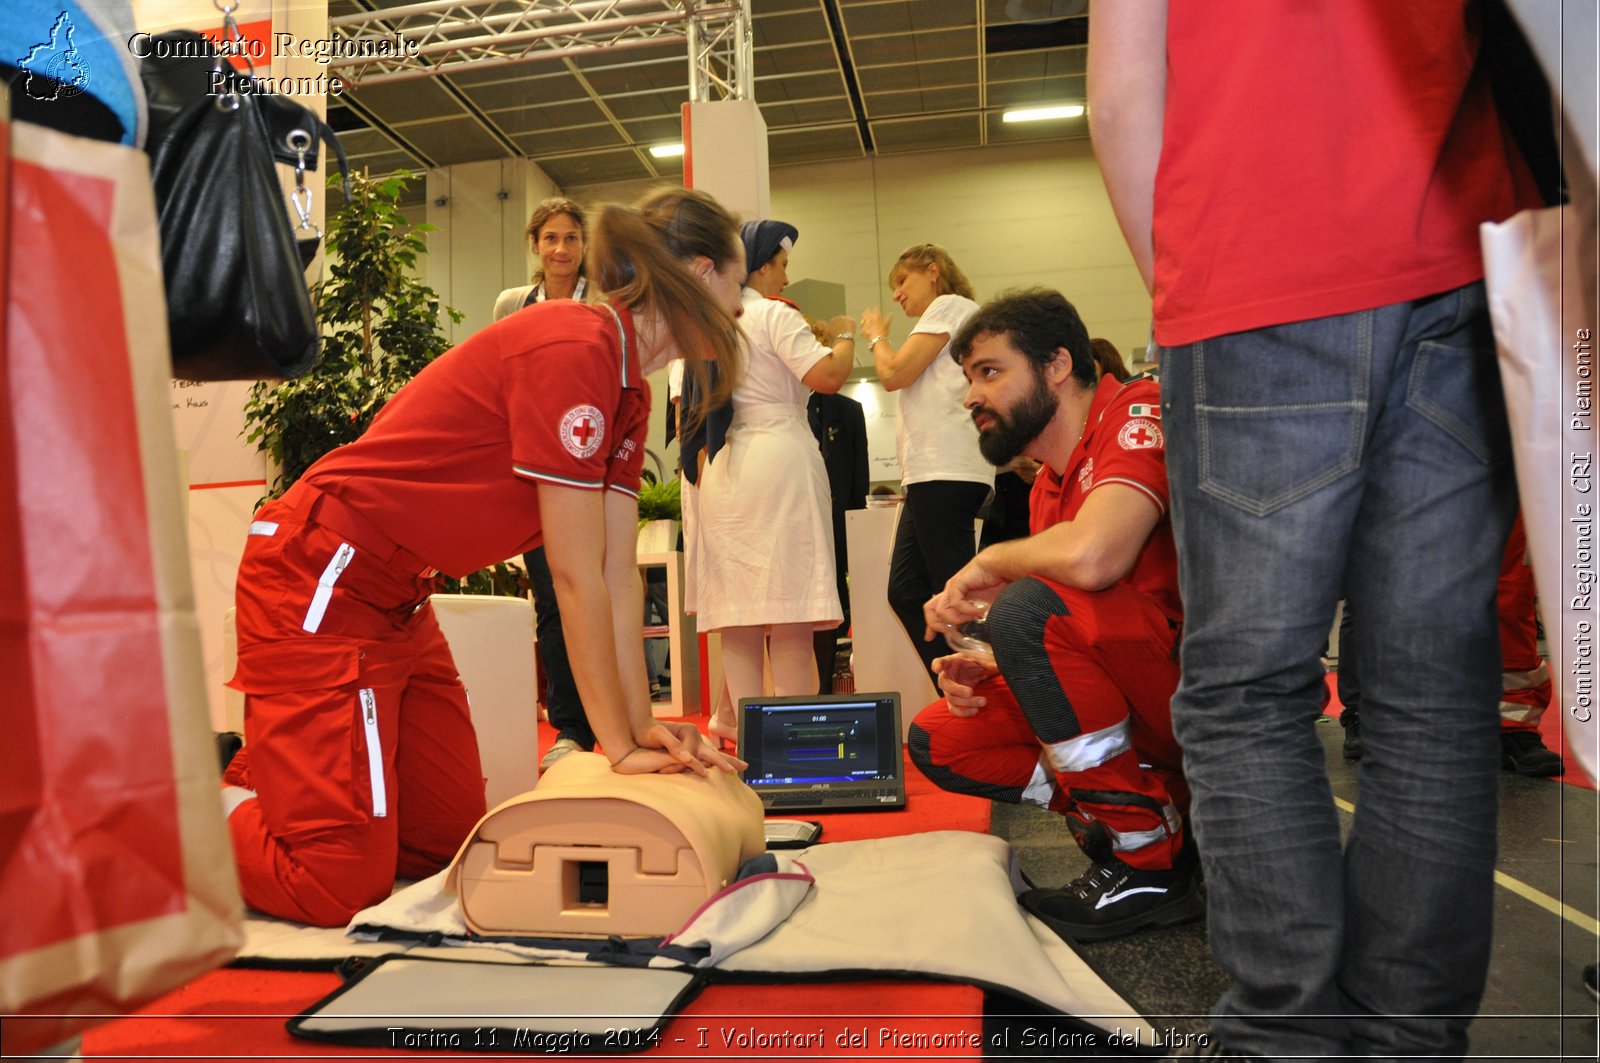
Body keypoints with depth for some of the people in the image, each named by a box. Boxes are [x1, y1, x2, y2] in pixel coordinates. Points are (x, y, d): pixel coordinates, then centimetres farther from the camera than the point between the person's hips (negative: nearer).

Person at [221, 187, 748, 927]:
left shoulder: (628, 390, 7)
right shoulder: (572, 347, -23)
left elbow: (619, 574, 4)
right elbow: (577, 575, -21)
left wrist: (643, 727, 0)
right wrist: (620, 746, -13)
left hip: (397, 601, 10)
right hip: (318, 582, -10)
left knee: (453, 842, 12)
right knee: (342, 881, -9)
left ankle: (261, 786, 29)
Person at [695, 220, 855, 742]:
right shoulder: (775, 315, -4)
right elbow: (827, 375, -15)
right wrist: (843, 336, 1)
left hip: (723, 468, 7)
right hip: (778, 459, -7)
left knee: (740, 601, 8)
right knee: (790, 601, -6)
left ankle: (741, 720, 11)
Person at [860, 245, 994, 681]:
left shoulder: (949, 306, 2)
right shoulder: (957, 317, 30)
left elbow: (894, 374, -6)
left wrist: (875, 335, 9)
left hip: (946, 471, -10)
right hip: (930, 473, 10)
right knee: (905, 592, 6)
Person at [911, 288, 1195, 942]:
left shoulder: (1139, 413, -15)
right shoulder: (1050, 485, 11)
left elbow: (1089, 557, -35)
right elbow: (1070, 644, 16)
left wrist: (990, 563, -15)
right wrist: (992, 669, -4)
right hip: (1145, 703, 9)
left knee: (1030, 607, -30)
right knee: (937, 740, 1)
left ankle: (1148, 862, -13)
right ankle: (1171, 802, 2)